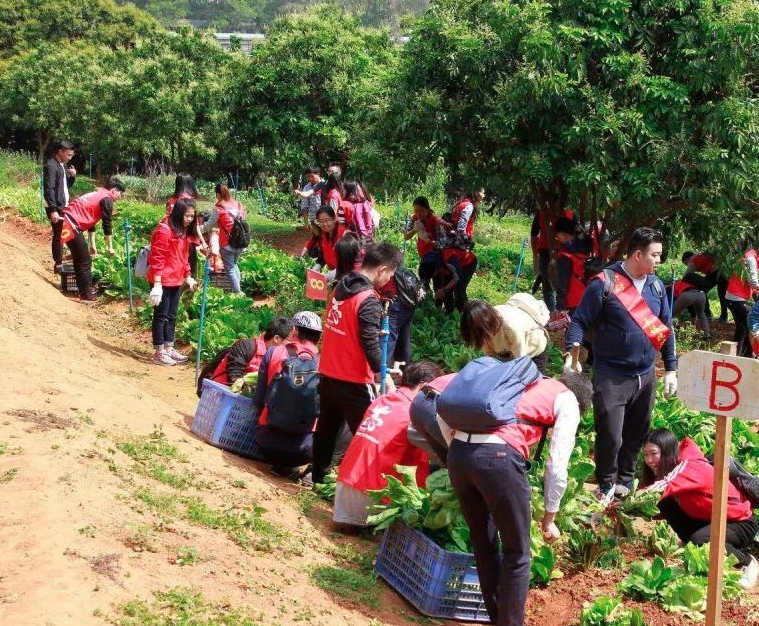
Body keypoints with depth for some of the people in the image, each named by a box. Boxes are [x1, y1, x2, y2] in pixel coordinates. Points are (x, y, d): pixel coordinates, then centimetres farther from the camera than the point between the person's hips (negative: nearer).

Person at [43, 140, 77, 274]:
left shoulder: (64, 165, 12)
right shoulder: (51, 166, -16)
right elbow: (49, 189, -21)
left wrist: (73, 176, 0)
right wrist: (53, 210, -26)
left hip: (64, 206, 9)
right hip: (55, 208, -9)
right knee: (58, 235, -3)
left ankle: (60, 261, 22)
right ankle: (58, 264, 4)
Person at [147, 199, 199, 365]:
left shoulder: (185, 232, 10)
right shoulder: (164, 230, -17)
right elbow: (157, 259, -19)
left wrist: (188, 277, 14)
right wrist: (157, 284, -21)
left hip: (176, 281, 8)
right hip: (163, 281, -8)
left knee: (171, 315, 15)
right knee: (161, 315, 0)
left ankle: (169, 348, 24)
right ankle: (159, 352, 7)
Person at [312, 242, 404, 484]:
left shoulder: (341, 287, 6)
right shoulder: (368, 299, -19)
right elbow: (370, 344, -22)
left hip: (328, 374, 8)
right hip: (354, 382, -8)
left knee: (327, 427, 20)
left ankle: (319, 477, 33)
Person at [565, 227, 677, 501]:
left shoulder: (656, 285, 7)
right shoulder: (605, 283, -12)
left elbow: (666, 328, 14)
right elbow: (579, 321, -10)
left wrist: (671, 368, 12)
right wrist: (571, 355, -24)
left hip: (646, 376, 6)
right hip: (611, 376, -5)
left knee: (636, 434, 16)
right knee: (610, 437, -5)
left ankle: (625, 479, 37)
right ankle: (606, 482, 20)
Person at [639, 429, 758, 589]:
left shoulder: (691, 467, -28)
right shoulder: (670, 469, -3)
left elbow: (665, 487, -48)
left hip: (741, 521, -7)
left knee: (699, 540, -33)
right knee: (666, 505, -13)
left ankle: (746, 561, -7)